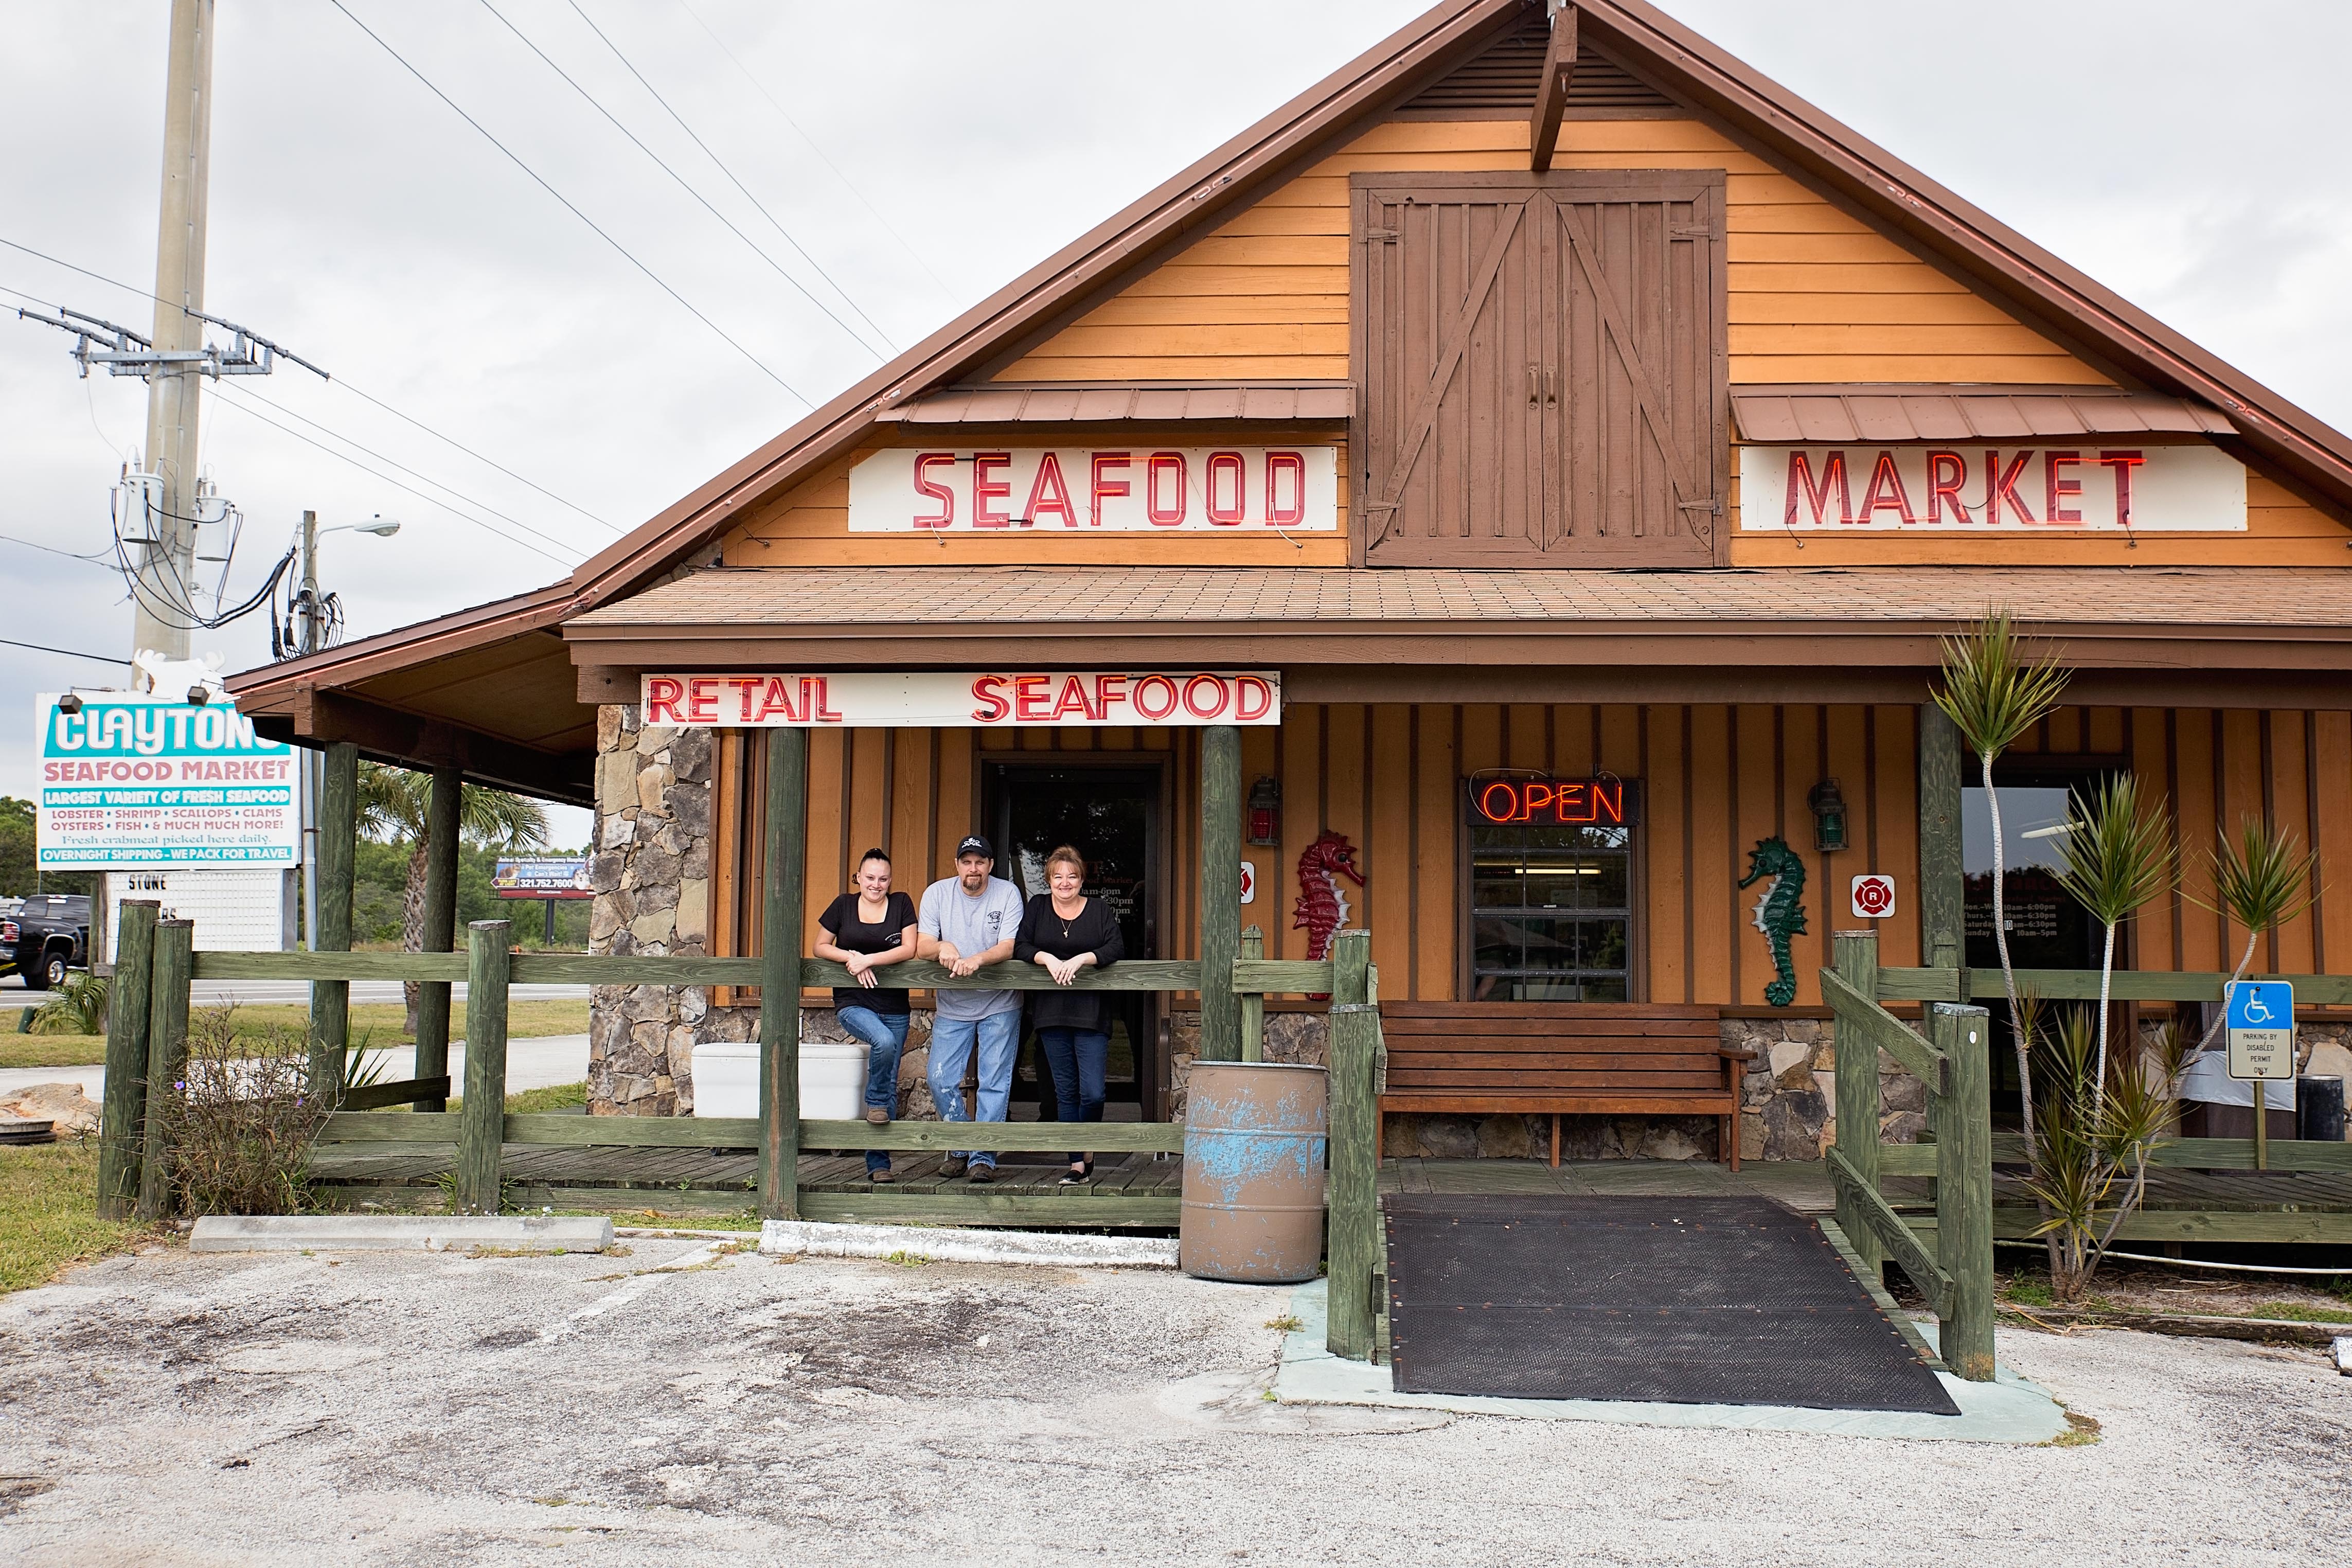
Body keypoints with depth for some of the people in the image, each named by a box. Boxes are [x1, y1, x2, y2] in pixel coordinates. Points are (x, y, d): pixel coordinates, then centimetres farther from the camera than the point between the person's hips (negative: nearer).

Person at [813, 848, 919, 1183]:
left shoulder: (901, 904, 5)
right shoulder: (843, 905, 5)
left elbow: (909, 950, -4)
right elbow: (820, 948, 7)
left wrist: (868, 960, -15)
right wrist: (850, 957, -11)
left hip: (894, 1006, 2)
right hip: (852, 1002, -2)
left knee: (890, 1086, 3)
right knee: (884, 1042, -33)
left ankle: (878, 1162, 12)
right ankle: (875, 1102, -6)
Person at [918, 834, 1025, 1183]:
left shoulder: (1007, 894, -7)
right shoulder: (937, 894, -2)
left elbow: (1009, 947, -16)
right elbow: (922, 947, -6)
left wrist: (977, 960, -36)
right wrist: (943, 947, -30)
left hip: (999, 1006, -2)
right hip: (952, 1007, 2)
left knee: (994, 1083, -3)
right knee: (941, 1080, -2)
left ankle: (983, 1157, 4)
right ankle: (961, 1150, 16)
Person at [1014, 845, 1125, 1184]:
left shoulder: (1099, 910, 5)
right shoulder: (1037, 907, 10)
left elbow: (1116, 949, -7)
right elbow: (1020, 947, 1)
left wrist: (1079, 960, -20)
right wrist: (1047, 959, -17)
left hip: (1091, 1013, -2)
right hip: (1051, 1013, 2)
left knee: (1093, 1092, -9)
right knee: (1066, 1092, 5)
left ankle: (1089, 1152, 16)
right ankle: (1078, 1165, 11)